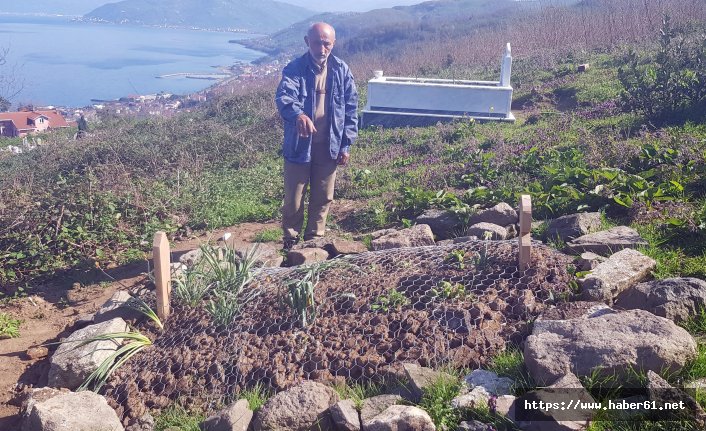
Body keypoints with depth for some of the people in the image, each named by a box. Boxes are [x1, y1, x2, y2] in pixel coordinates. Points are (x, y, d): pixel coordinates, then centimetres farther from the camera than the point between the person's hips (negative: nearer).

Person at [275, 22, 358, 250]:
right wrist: (299, 114, -50)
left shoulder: (342, 70, 0)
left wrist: (346, 145, 0)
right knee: (293, 199, 6)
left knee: (323, 198, 13)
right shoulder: (295, 68, -9)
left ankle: (314, 241, 31)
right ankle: (290, 243, 24)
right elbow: (284, 96, -27)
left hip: (329, 146, 3)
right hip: (299, 144, -2)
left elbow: (351, 108, 3)